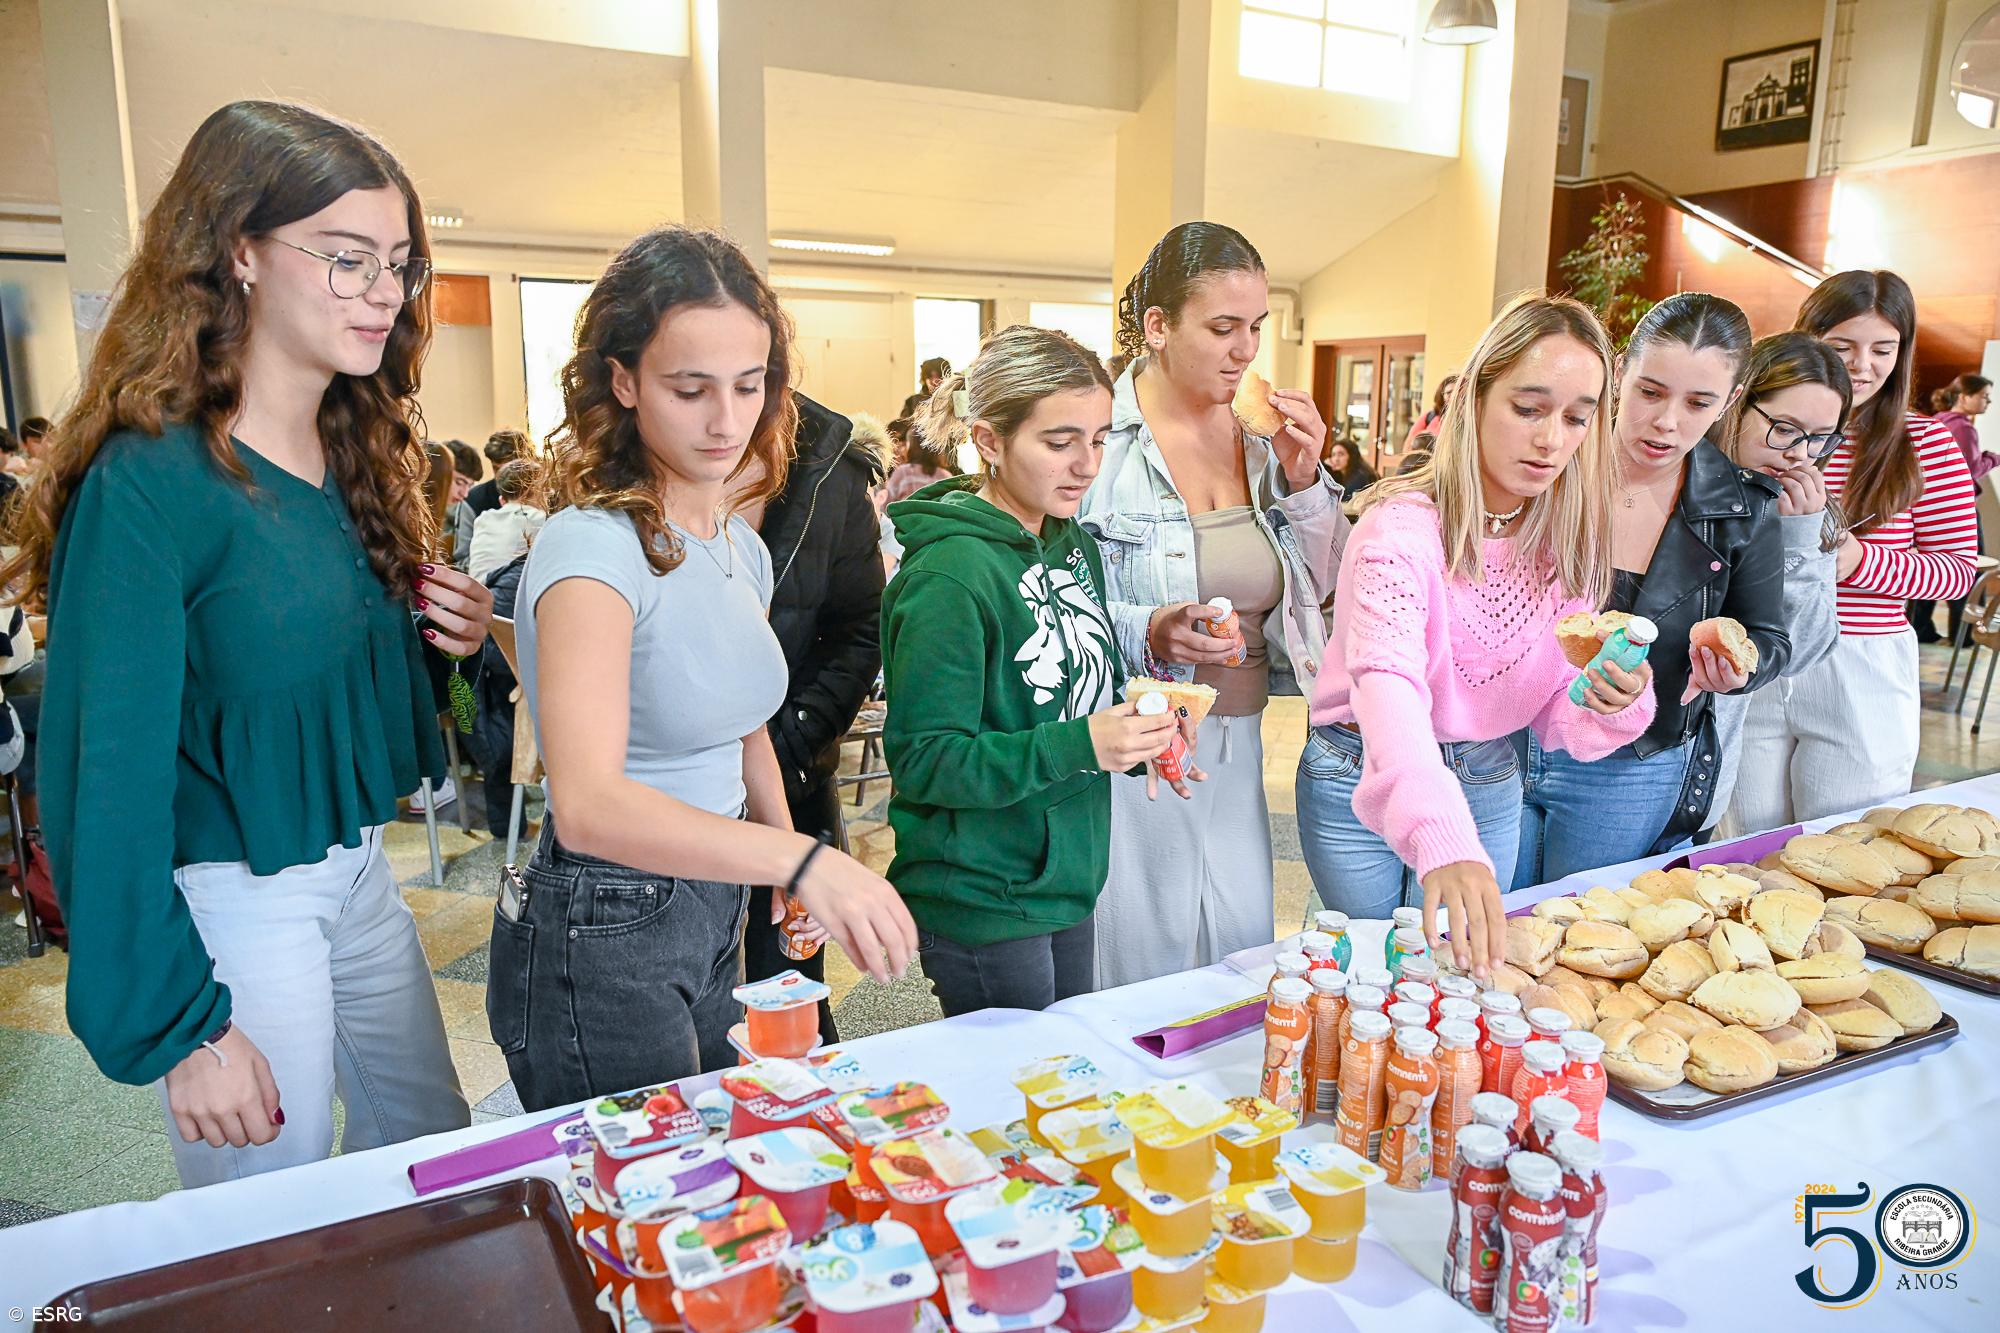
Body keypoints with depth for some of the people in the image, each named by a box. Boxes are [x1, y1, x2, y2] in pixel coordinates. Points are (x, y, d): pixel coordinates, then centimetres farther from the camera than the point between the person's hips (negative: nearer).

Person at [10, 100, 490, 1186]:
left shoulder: (356, 456, 3)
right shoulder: (149, 484, -20)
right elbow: (105, 780, -19)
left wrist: (454, 635, -7)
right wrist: (180, 1026, -17)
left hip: (356, 865, 7)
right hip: (230, 899, -7)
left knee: (438, 1150, 22)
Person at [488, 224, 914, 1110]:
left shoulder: (741, 546, 5)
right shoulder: (591, 547, -22)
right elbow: (587, 802, -37)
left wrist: (789, 851, 4)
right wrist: (801, 861, -48)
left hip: (715, 919, 8)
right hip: (602, 944, -8)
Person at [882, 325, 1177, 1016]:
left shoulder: (1075, 544, 4)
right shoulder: (950, 572, -21)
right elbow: (923, 759, -22)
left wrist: (1139, 726, -5)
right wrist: (1078, 746, -29)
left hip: (1068, 880, 8)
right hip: (981, 905, -8)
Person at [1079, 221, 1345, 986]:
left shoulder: (1262, 433, 5)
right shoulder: (1099, 439, -14)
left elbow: (1315, 589, 12)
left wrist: (1303, 480, -3)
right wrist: (1144, 634, -29)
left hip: (1236, 749, 6)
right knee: (1134, 976, 7)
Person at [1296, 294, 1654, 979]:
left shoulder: (1570, 539, -5)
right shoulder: (1404, 525, -25)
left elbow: (1557, 710, -1)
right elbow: (1389, 682, -41)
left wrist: (1613, 703, -26)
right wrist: (1441, 840, -57)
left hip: (1490, 786, 5)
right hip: (1362, 784, -4)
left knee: (1462, 966, 17)